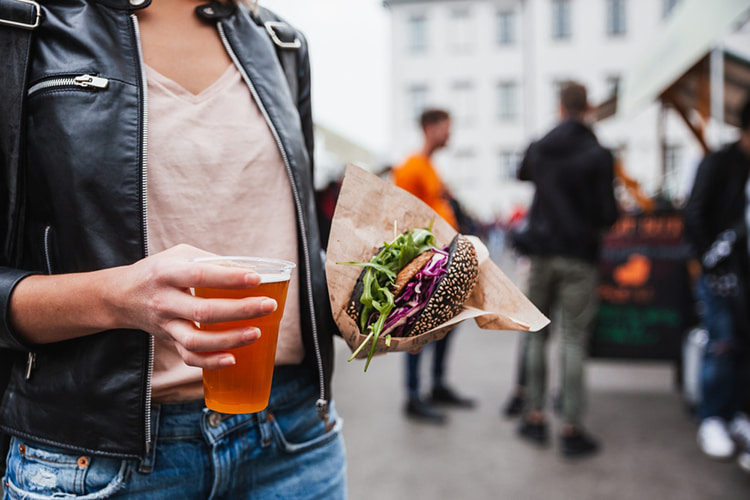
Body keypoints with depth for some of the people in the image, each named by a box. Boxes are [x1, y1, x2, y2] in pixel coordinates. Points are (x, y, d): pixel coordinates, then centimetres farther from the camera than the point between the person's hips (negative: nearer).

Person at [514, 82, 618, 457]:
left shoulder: (538, 149, 3)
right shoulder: (598, 155, -9)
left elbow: (522, 174, 26)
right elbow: (608, 214, -10)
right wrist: (595, 221, 11)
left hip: (541, 253, 3)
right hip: (578, 258, -3)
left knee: (537, 335, 13)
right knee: (573, 340, 1)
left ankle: (535, 417, 18)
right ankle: (571, 429, 6)